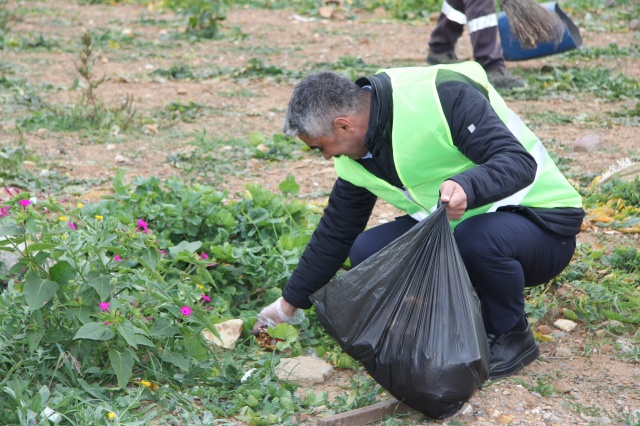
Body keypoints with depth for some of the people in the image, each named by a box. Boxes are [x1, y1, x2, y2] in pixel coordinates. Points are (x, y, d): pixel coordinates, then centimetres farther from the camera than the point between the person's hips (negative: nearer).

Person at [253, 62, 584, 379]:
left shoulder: (443, 97, -25)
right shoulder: (357, 159, -1)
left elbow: (520, 162, -30)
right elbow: (335, 232, 11)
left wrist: (467, 186, -49)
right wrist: (290, 303, 16)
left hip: (541, 225, -7)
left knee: (480, 238, -39)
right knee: (366, 251, -10)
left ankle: (513, 337, -9)